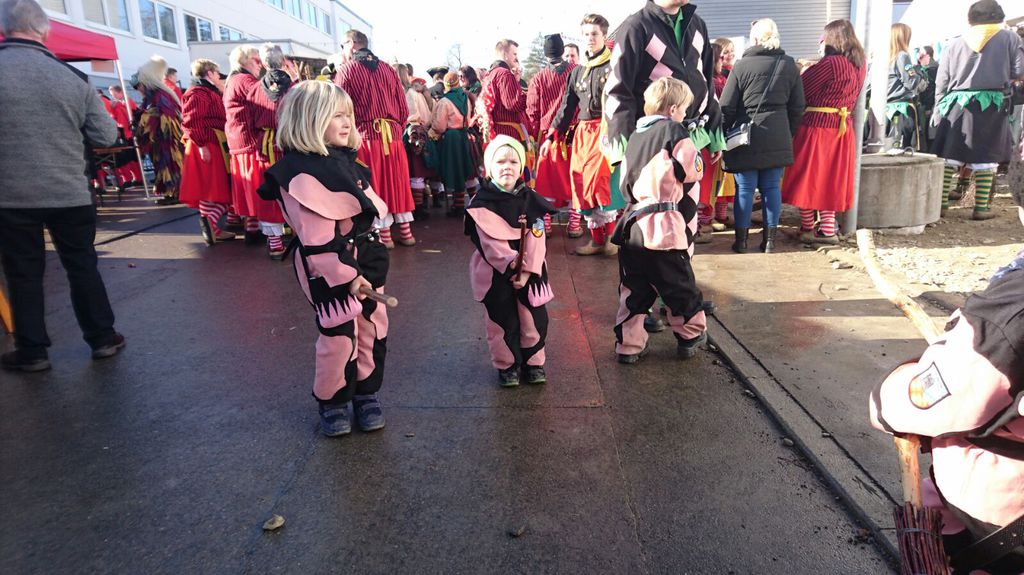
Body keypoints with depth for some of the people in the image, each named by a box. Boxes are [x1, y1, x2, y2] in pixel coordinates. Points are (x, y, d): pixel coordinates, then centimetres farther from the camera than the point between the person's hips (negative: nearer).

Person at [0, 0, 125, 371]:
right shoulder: (73, 77, -5)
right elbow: (106, 136, 0)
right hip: (70, 194, 1)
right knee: (82, 266, 13)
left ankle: (32, 351, 18)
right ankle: (103, 339, 20)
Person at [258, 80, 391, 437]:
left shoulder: (344, 160, 9)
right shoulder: (301, 173, -18)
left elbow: (372, 206, 17)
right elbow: (316, 239, -22)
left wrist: (372, 256, 11)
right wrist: (347, 276, -22)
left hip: (366, 259, 9)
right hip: (332, 268, -8)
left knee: (373, 329, 14)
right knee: (339, 337, 0)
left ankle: (366, 393, 31)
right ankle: (332, 402, 23)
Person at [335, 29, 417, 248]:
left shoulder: (346, 70, -2)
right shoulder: (388, 69, 11)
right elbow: (403, 108, 8)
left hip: (365, 135, -4)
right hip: (393, 134, 4)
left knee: (375, 183, 4)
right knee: (397, 181, 12)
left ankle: (385, 235, 9)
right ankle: (405, 232, 17)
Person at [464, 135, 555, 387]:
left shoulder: (531, 199, 1)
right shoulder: (481, 203, -7)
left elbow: (536, 240, -5)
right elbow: (490, 242, -16)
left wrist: (526, 271, -15)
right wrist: (511, 264, -27)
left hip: (529, 272, 3)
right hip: (495, 273, -2)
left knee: (535, 319, 5)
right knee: (504, 321, 6)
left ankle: (532, 362, 26)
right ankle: (506, 365, 24)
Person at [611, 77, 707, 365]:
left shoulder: (635, 136, 14)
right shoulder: (674, 131, -7)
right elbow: (694, 171, -6)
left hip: (633, 225, 6)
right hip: (665, 226, -6)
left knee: (633, 289, 12)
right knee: (679, 285, 12)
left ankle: (628, 345, 15)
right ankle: (691, 336, 28)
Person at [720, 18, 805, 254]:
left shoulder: (742, 65, -6)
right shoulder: (789, 65, 6)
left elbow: (726, 107, -6)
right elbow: (797, 106, 10)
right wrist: (789, 133, 20)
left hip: (747, 136, -3)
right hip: (778, 138, 3)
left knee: (745, 188, 4)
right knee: (772, 187, 9)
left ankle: (741, 240, 10)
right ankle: (770, 239, 15)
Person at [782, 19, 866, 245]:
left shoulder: (830, 63, -16)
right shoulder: (860, 65, 6)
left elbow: (800, 92, -9)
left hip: (816, 127, -7)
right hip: (842, 129, 7)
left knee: (808, 177, 6)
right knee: (830, 178, 13)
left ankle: (807, 229, 14)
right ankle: (828, 229, 15)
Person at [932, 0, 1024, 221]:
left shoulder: (955, 43, 10)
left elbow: (941, 81, 7)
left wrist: (939, 107, 13)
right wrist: (1001, 74, 20)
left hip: (956, 104, 2)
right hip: (991, 105, -2)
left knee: (949, 155, 5)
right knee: (985, 158, 1)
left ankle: (941, 201, 6)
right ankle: (981, 208, 2)